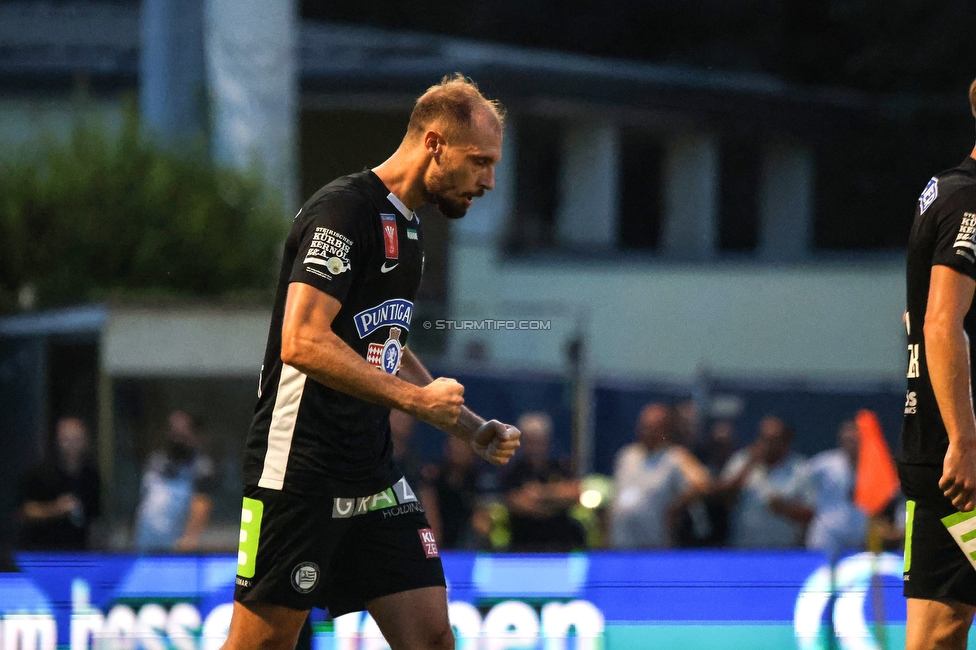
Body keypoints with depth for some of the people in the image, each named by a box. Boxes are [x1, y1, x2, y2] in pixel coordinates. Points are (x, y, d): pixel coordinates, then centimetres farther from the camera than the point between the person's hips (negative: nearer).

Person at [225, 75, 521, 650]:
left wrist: (472, 429, 18)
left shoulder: (407, 228, 17)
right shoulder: (344, 210, -13)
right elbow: (303, 343, -23)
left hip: (373, 473, 9)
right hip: (299, 468, -9)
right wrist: (418, 398, -20)